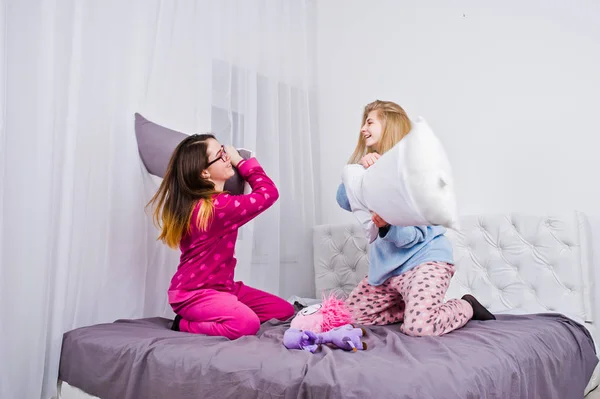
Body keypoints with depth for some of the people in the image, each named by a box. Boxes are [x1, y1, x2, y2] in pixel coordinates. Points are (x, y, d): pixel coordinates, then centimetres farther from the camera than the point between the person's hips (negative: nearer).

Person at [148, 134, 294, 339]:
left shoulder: (200, 201, 6)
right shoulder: (216, 206, -25)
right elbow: (268, 193, -17)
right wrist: (240, 161, -4)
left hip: (221, 286, 10)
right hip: (194, 292, -10)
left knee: (285, 310, 6)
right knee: (247, 324, -38)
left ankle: (205, 317, 6)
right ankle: (186, 325, -8)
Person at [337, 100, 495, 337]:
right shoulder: (373, 166, 8)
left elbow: (417, 232, -17)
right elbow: (344, 201, -8)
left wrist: (388, 226, -36)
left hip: (424, 258, -7)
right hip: (386, 265, 8)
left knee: (418, 326, -28)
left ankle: (467, 307, 4)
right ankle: (418, 306, 16)